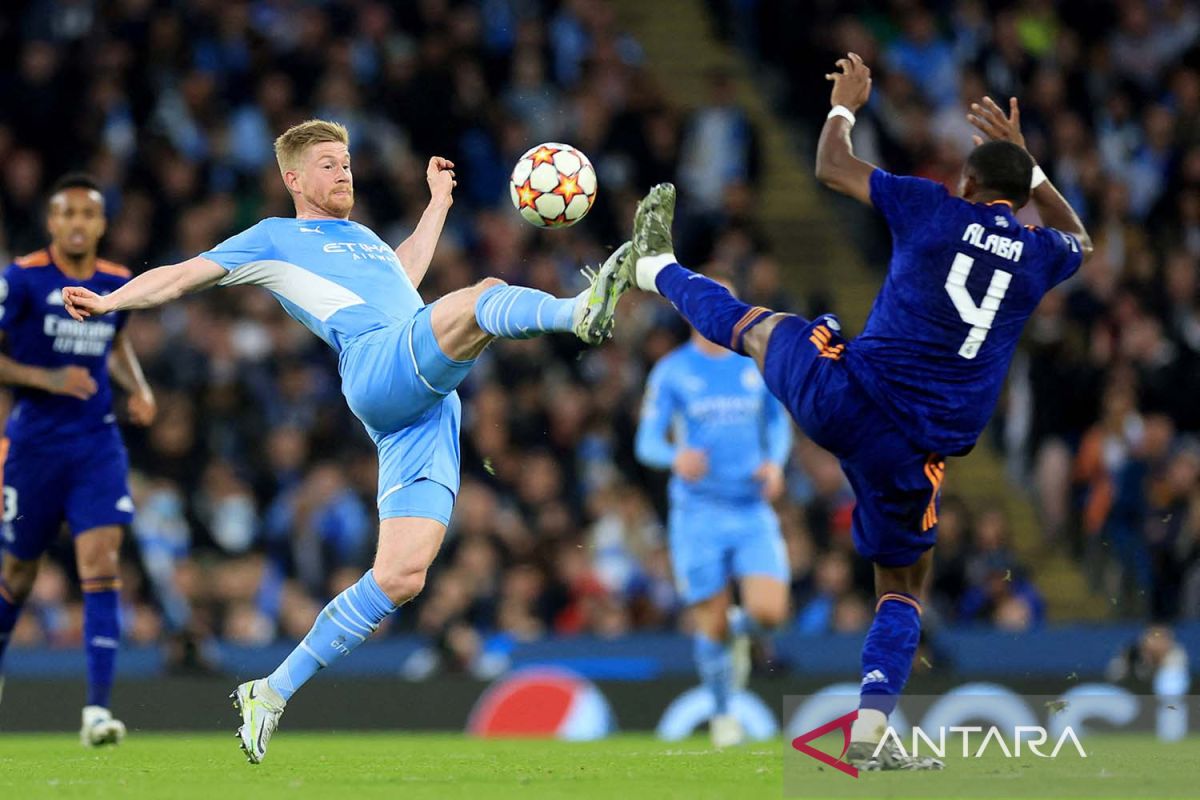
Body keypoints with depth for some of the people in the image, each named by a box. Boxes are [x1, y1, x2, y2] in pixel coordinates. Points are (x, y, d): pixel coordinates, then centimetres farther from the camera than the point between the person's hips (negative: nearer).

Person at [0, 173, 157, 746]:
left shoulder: (118, 284, 5)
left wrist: (138, 390, 6)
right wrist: (47, 378, -21)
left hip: (98, 446, 2)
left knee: (102, 565, -14)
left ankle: (97, 709, -18)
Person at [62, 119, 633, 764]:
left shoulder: (365, 239, 38)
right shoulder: (274, 239, 20)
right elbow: (184, 275, 16)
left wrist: (438, 204, 61)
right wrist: (110, 301, 3)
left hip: (430, 406, 6)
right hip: (376, 366, -6)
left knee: (401, 576, -7)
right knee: (486, 295, -30)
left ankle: (272, 693, -1)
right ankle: (578, 313, -63)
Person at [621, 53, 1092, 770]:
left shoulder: (934, 211, -1)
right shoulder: (1041, 254, 6)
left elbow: (832, 167, 13)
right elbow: (1078, 239, 35)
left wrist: (845, 104, 31)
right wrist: (1024, 158, 38)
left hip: (841, 392, 0)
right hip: (911, 454, 0)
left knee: (756, 325, 30)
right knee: (905, 587, 18)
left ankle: (657, 266, 55)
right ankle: (869, 736, 4)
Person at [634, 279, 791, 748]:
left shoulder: (758, 364, 6)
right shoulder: (672, 372, -1)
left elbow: (778, 423, 18)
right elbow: (647, 443, -3)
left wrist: (775, 462, -3)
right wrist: (676, 458, -25)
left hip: (753, 512, 2)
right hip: (698, 512, -2)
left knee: (769, 613, -14)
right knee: (711, 625, -2)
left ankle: (739, 630, 23)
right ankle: (722, 714, 21)